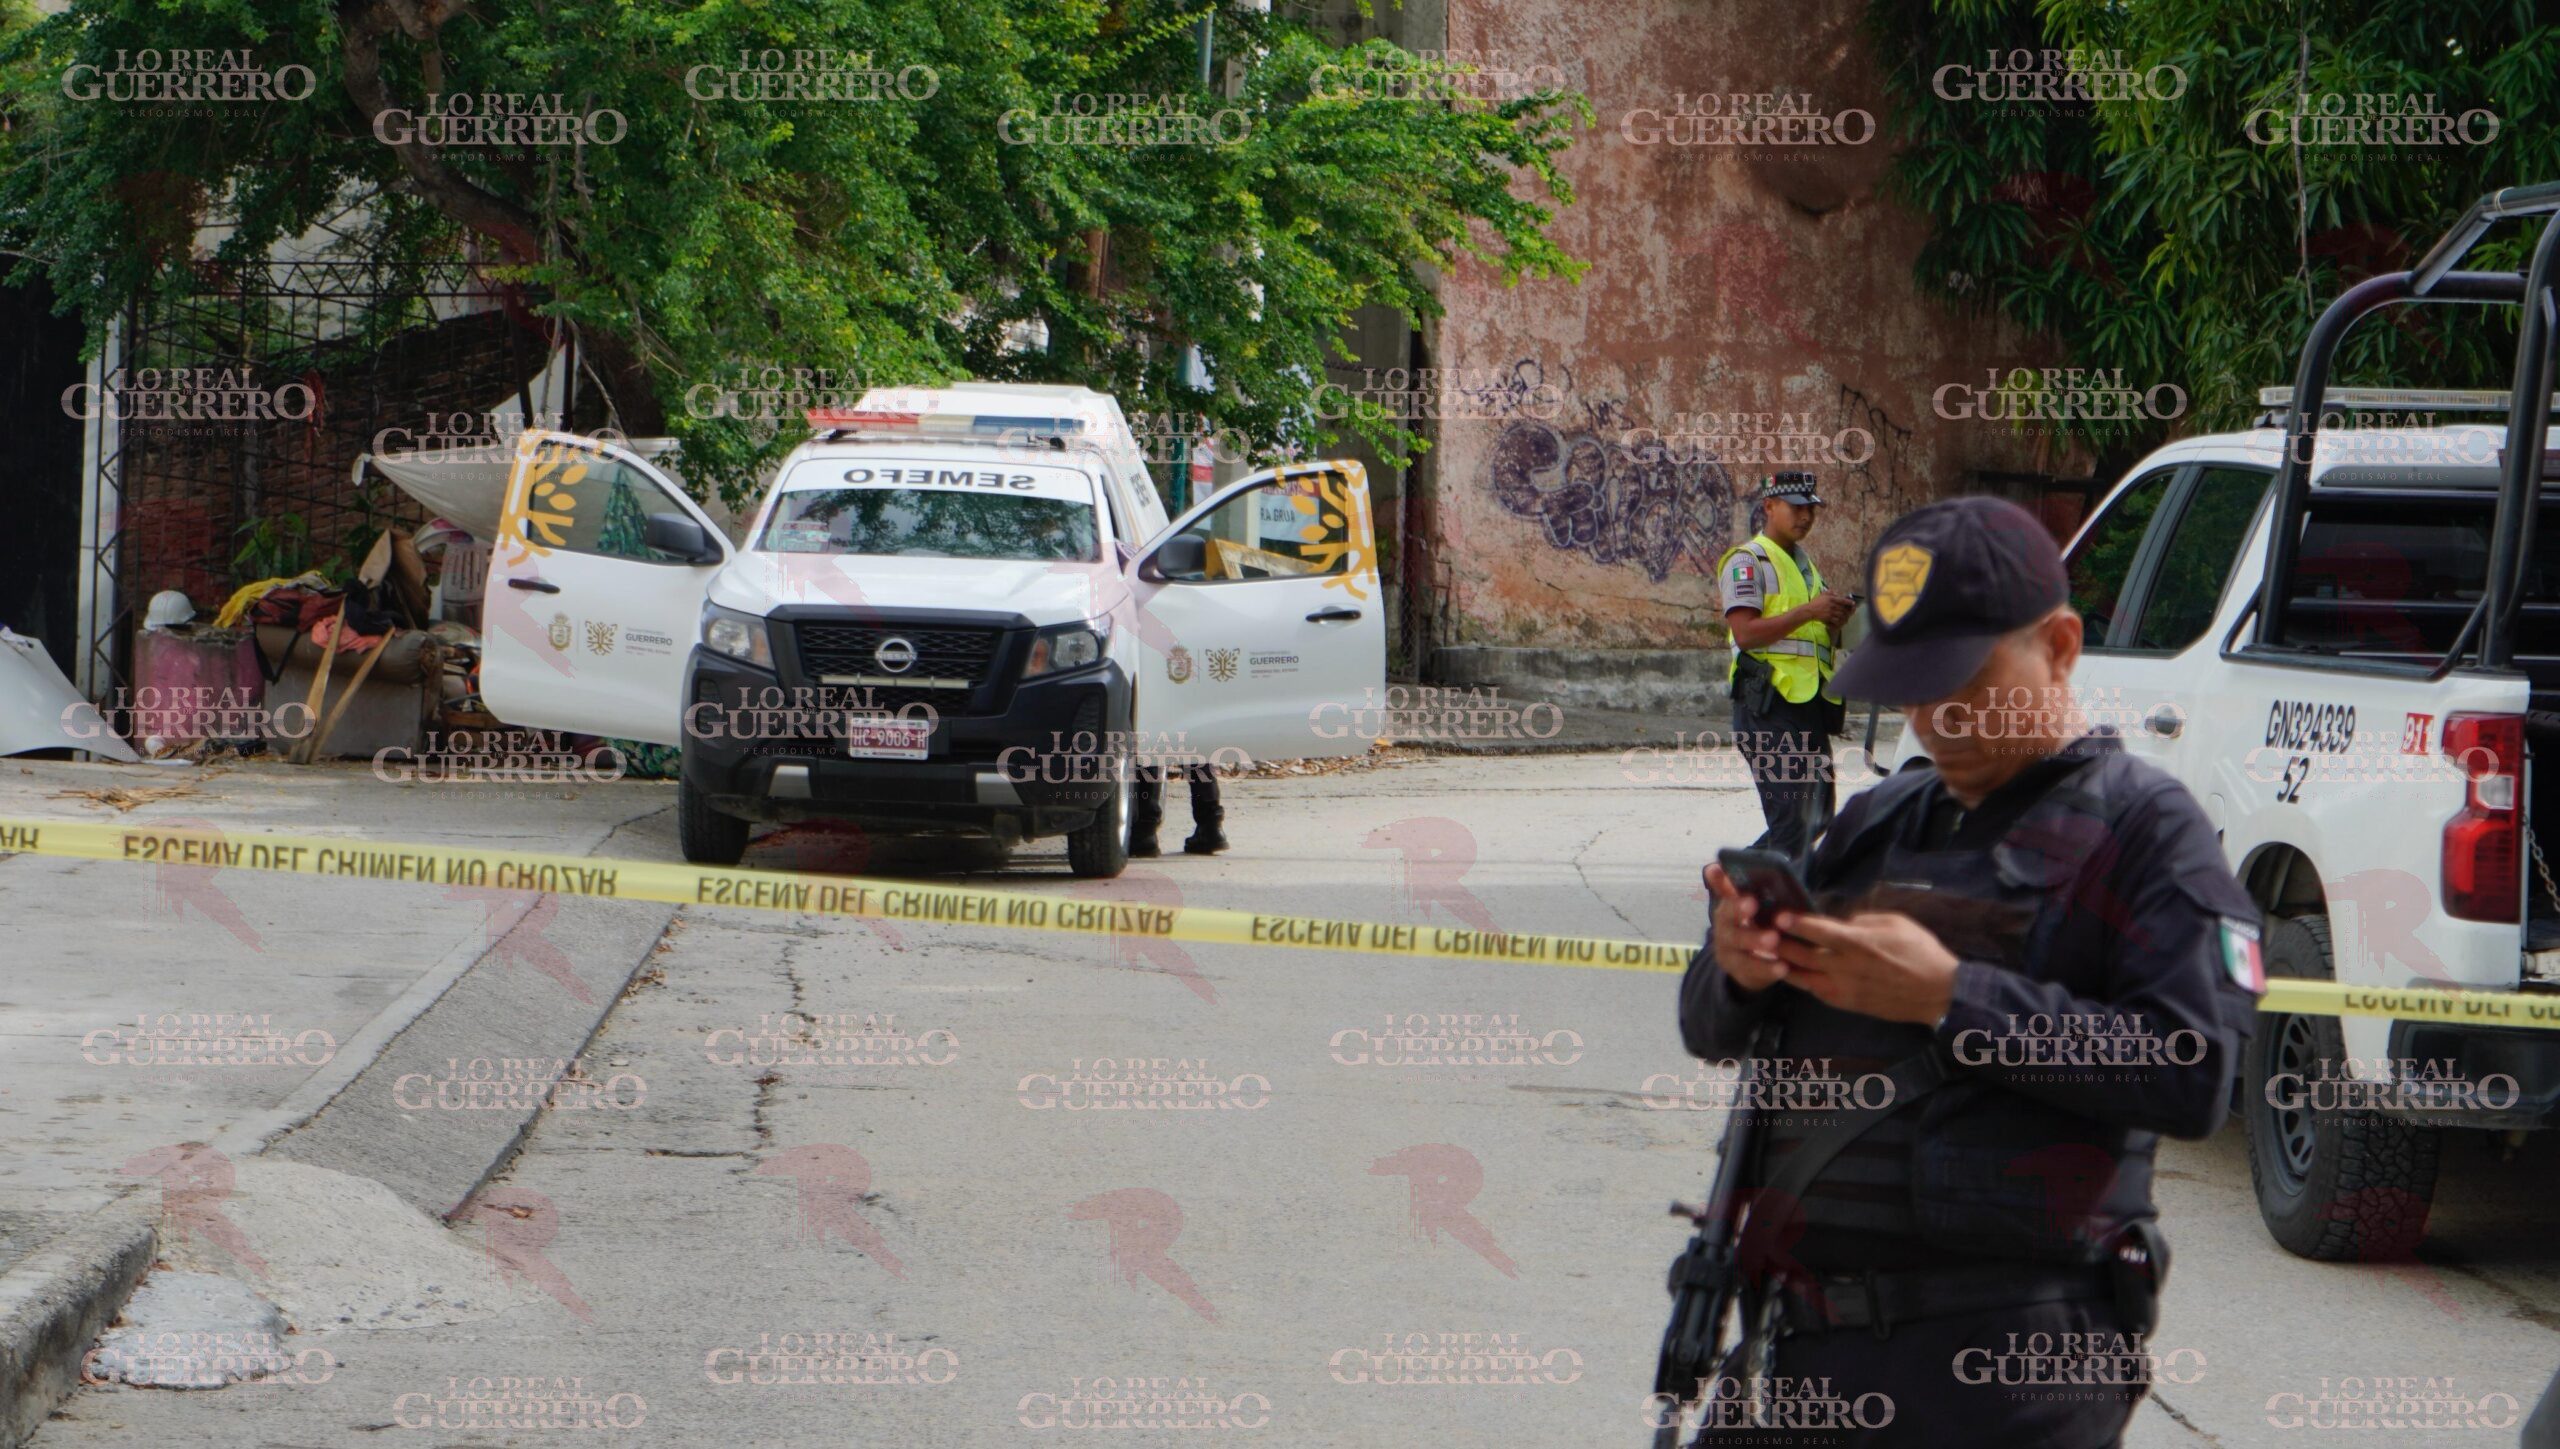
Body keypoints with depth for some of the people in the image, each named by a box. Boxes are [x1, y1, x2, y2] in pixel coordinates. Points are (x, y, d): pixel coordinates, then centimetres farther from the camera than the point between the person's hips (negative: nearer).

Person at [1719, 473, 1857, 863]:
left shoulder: (1805, 564, 24)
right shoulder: (1747, 561, -3)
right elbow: (1746, 632, -16)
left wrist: (1835, 619, 4)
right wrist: (1808, 612, -18)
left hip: (1810, 702, 9)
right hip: (1769, 703, -9)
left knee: (1817, 815, 10)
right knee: (1790, 815, -13)